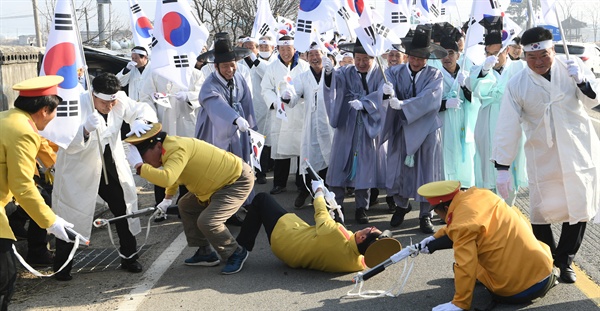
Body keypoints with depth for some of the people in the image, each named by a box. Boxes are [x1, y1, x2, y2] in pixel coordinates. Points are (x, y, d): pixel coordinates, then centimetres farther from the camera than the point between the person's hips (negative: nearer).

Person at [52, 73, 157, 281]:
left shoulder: (120, 100, -12)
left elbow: (142, 110, -4)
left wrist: (139, 122, -29)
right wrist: (86, 130, -52)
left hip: (111, 167, 5)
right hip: (79, 171, -5)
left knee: (124, 208, 8)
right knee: (73, 216, 1)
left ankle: (129, 257, 25)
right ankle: (62, 266, 17)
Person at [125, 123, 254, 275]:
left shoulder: (177, 150, -30)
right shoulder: (169, 147, 1)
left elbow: (166, 179, -46)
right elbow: (172, 177, 20)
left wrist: (139, 166, -38)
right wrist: (168, 198, 18)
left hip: (238, 181, -11)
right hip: (222, 180, 11)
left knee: (207, 221, -20)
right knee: (186, 206, 16)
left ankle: (236, 254, 4)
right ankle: (205, 253, 22)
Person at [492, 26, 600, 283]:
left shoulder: (571, 67, -4)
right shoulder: (517, 86, -10)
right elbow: (507, 128, -10)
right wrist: (502, 168, -12)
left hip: (579, 153, 2)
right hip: (543, 160, -2)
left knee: (579, 209, 7)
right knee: (541, 214, 0)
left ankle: (564, 260, 26)